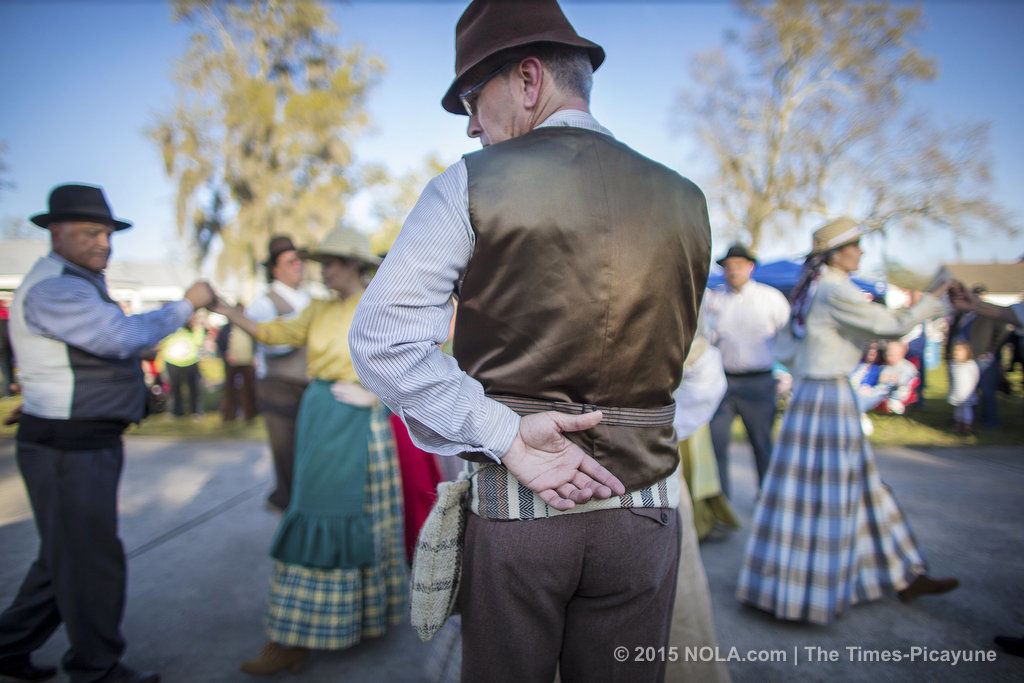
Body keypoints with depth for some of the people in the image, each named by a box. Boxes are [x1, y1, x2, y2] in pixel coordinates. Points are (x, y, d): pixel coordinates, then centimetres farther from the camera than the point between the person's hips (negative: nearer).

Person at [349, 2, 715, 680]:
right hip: (643, 503, 3)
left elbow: (379, 338, -13)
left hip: (509, 502, -2)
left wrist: (506, 436, -13)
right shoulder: (685, 201, 3)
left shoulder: (471, 183, -7)